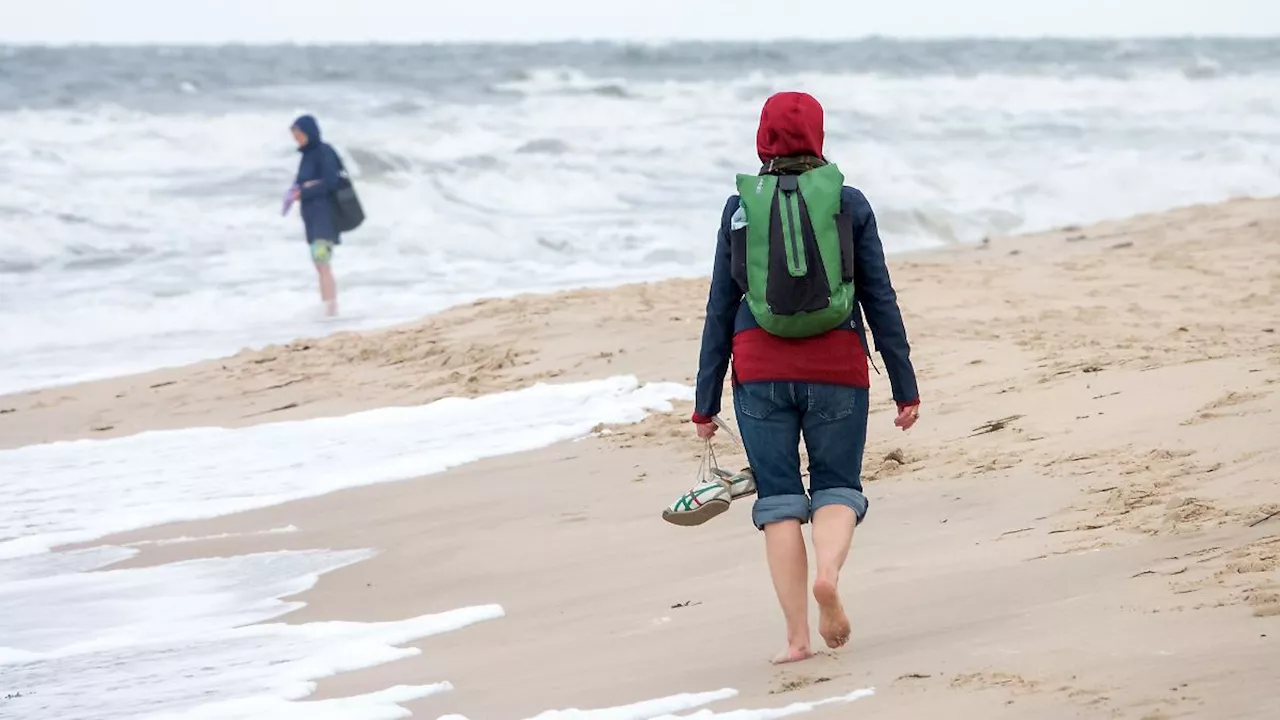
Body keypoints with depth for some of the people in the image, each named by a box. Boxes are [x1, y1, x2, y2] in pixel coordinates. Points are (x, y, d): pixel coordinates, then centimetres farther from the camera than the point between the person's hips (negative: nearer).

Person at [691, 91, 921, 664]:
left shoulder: (740, 208, 4)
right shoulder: (848, 204, 2)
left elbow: (720, 309, 5)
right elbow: (880, 301, 3)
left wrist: (706, 401, 10)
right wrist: (905, 388, 8)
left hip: (760, 368, 1)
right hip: (836, 368, 0)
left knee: (778, 498, 6)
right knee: (836, 486, 11)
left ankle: (797, 636, -2)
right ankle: (828, 571, -21)